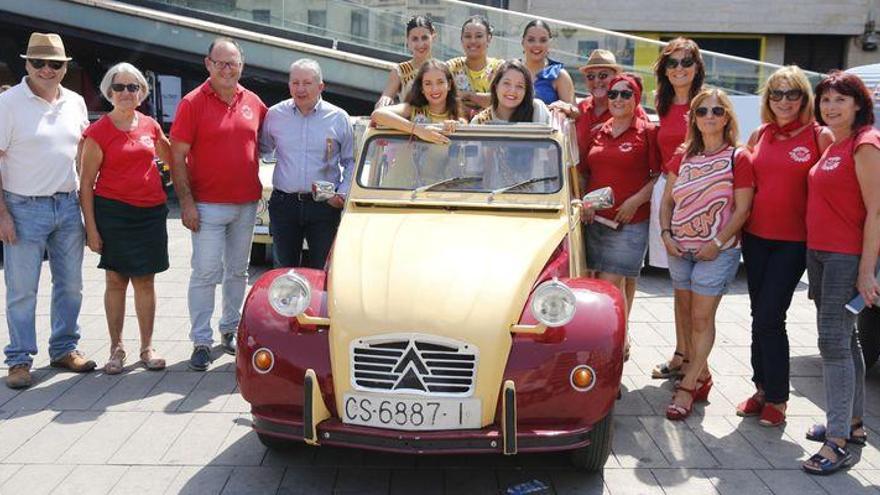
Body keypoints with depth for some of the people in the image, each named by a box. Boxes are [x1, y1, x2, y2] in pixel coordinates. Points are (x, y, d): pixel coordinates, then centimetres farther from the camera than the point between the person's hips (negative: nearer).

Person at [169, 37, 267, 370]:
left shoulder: (254, 103, 7)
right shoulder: (193, 103, -6)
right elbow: (177, 157, -8)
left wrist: (258, 193, 8)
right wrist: (186, 202, -14)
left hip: (247, 205, 5)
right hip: (208, 205, -5)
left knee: (238, 271, 14)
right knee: (206, 273, -4)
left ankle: (230, 330, 29)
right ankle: (201, 342, 3)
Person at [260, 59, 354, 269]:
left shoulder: (339, 118, 1)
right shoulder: (274, 115, 5)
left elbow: (351, 162, 6)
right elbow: (261, 149, 16)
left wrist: (343, 193, -6)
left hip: (325, 205, -1)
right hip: (284, 204, 2)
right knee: (284, 269, 11)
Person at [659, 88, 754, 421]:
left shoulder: (737, 159, -6)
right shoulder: (683, 158, 9)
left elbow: (741, 209, -9)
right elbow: (667, 200, 11)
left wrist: (717, 243, -16)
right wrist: (666, 234, -3)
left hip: (717, 252, -5)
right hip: (680, 250, 5)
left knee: (702, 318, -5)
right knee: (689, 316, 11)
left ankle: (687, 387, 1)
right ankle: (702, 376, 26)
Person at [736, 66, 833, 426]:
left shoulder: (820, 136, -5)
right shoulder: (759, 135, 9)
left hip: (794, 241, -5)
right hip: (755, 236, 5)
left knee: (769, 317, -7)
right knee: (760, 316, 11)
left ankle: (777, 399, 8)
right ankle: (763, 389, 23)